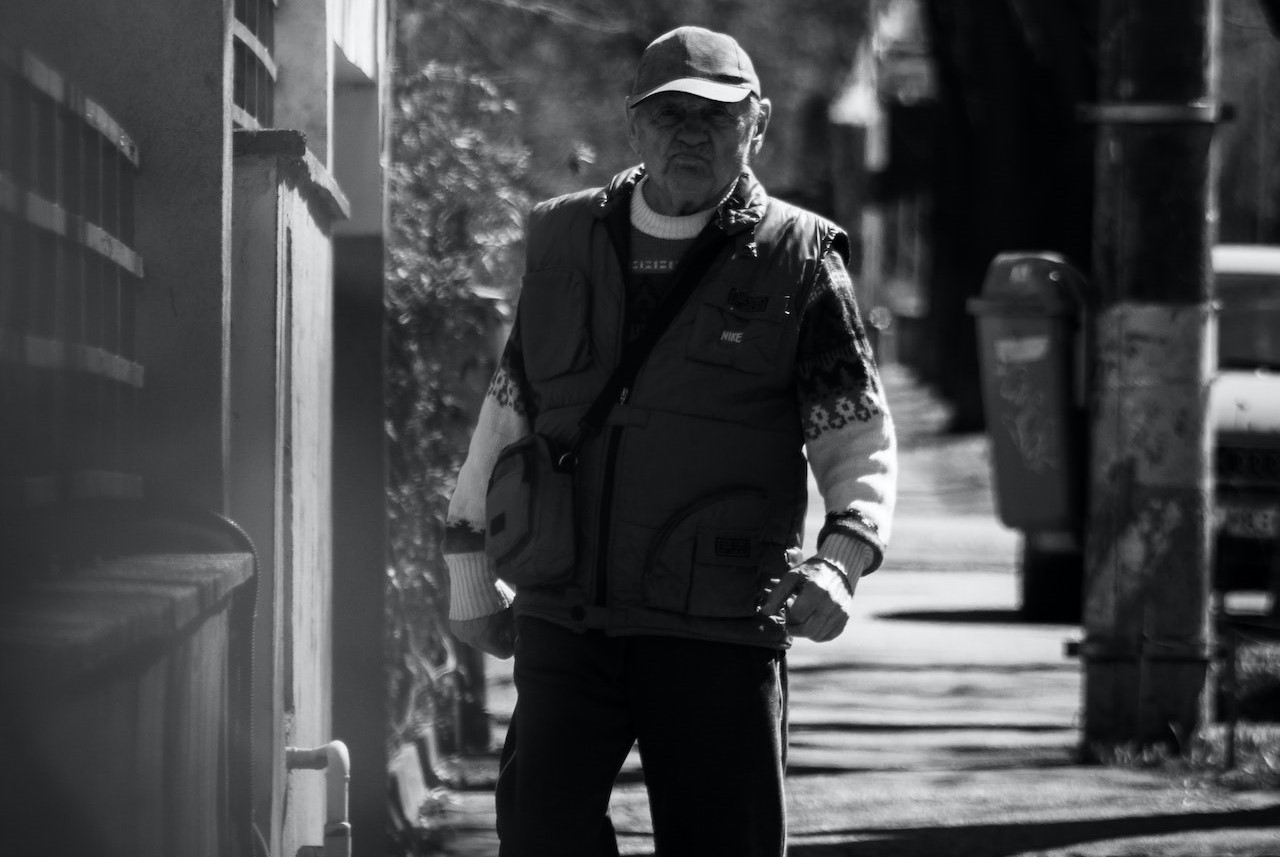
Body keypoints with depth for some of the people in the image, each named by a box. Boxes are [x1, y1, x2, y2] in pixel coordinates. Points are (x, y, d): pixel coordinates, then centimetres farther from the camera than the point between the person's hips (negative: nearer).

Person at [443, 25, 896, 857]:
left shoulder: (798, 261, 1)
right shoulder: (564, 243, 11)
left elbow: (860, 438, 0)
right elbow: (508, 408, 21)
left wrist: (840, 560, -18)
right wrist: (470, 565, 20)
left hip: (720, 633, -2)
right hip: (564, 623, 2)